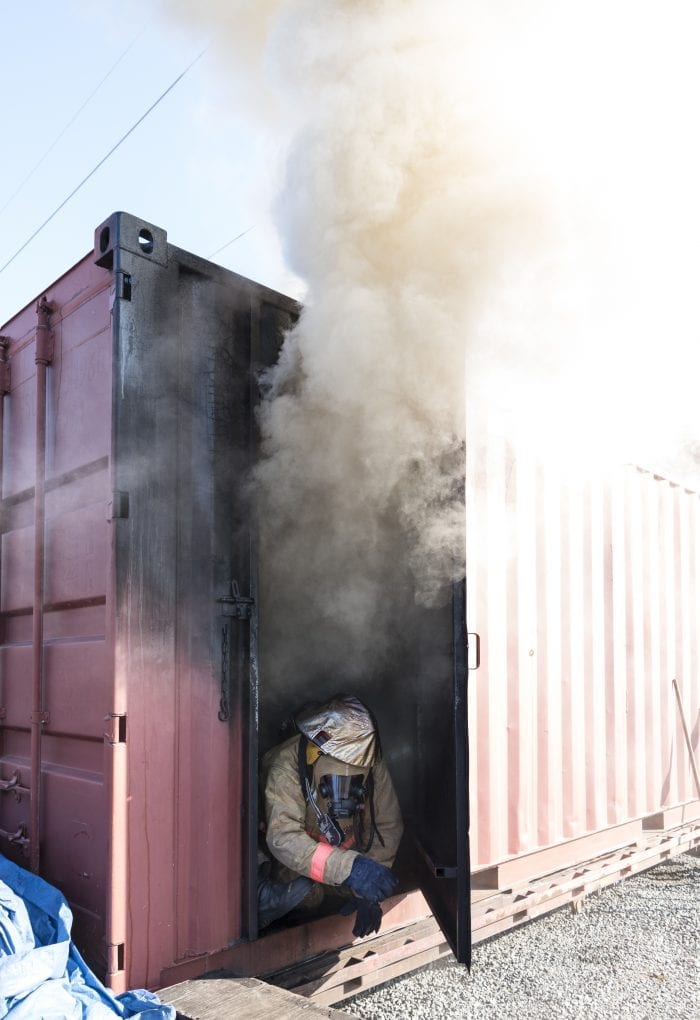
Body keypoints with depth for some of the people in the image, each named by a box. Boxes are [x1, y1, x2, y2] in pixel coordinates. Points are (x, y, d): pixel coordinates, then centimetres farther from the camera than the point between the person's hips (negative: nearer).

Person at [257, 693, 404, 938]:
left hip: (344, 850, 6)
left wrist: (368, 894, -22)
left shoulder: (373, 765, -20)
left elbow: (388, 826, -13)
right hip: (293, 857, -5)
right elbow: (283, 837, -41)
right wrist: (347, 867, -53)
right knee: (303, 891, -30)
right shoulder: (286, 766, -33)